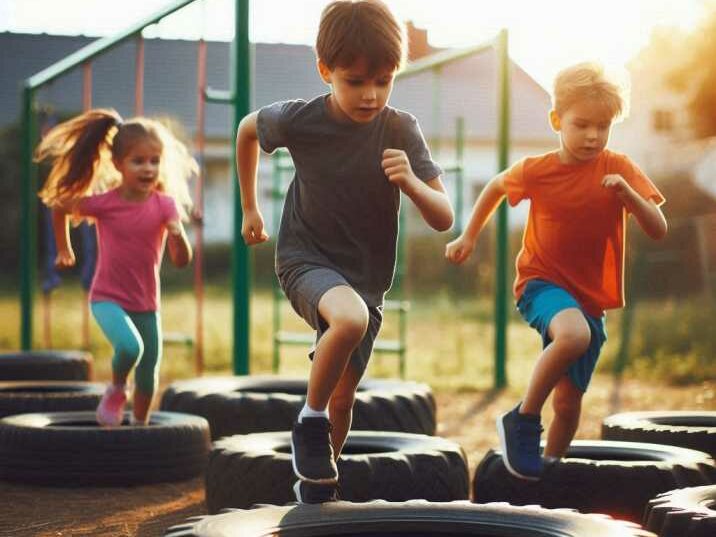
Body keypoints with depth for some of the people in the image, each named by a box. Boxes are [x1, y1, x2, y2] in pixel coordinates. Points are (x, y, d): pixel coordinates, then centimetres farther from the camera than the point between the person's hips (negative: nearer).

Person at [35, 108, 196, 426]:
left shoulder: (165, 206, -9)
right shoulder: (103, 202, -12)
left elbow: (182, 261, -12)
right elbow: (60, 207, 6)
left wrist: (178, 235, -32)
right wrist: (64, 249, 13)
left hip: (147, 304, 3)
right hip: (108, 299, -3)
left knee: (148, 379, 11)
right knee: (130, 346, -31)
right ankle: (116, 390, 0)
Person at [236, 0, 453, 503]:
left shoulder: (400, 130, -14)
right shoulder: (299, 120, -16)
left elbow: (444, 218, -15)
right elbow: (248, 129, 7)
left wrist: (411, 182, -35)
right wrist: (251, 208, 13)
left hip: (366, 276, 3)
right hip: (306, 259, -3)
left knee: (343, 397, 11)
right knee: (351, 318, -35)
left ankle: (317, 479, 39)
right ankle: (310, 420, -12)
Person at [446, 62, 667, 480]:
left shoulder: (620, 169, -6)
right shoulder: (536, 171, -7)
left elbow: (658, 230, -12)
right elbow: (497, 187, 14)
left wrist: (628, 194, -28)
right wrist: (469, 237, 17)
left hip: (589, 298, 3)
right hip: (542, 281, -3)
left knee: (569, 401, 5)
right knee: (573, 335, -36)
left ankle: (550, 467, 32)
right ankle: (523, 419, -18)